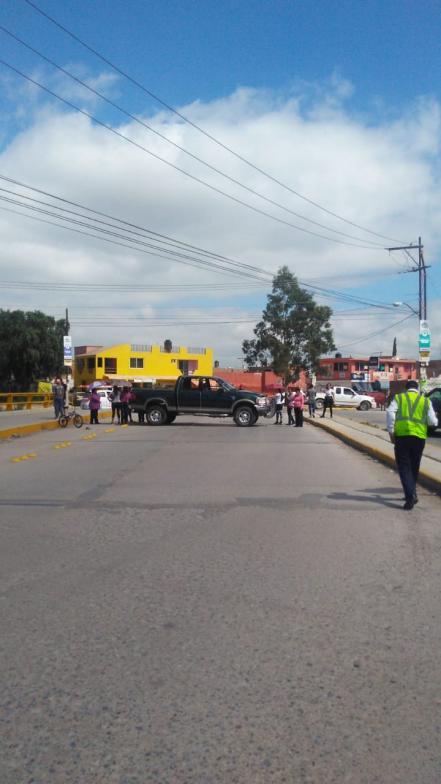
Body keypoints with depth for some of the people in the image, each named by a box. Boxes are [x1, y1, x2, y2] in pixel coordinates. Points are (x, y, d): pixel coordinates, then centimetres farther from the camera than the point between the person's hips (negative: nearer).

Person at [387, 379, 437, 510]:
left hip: (401, 434, -2)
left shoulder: (399, 397, 9)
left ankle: (410, 496, -16)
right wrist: (434, 418, 29)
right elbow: (432, 422, 5)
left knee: (404, 466, -1)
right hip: (419, 436, 2)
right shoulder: (426, 401, 12)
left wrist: (391, 431, -4)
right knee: (414, 466, 18)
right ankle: (412, 494, 28)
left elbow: (390, 413, -7)